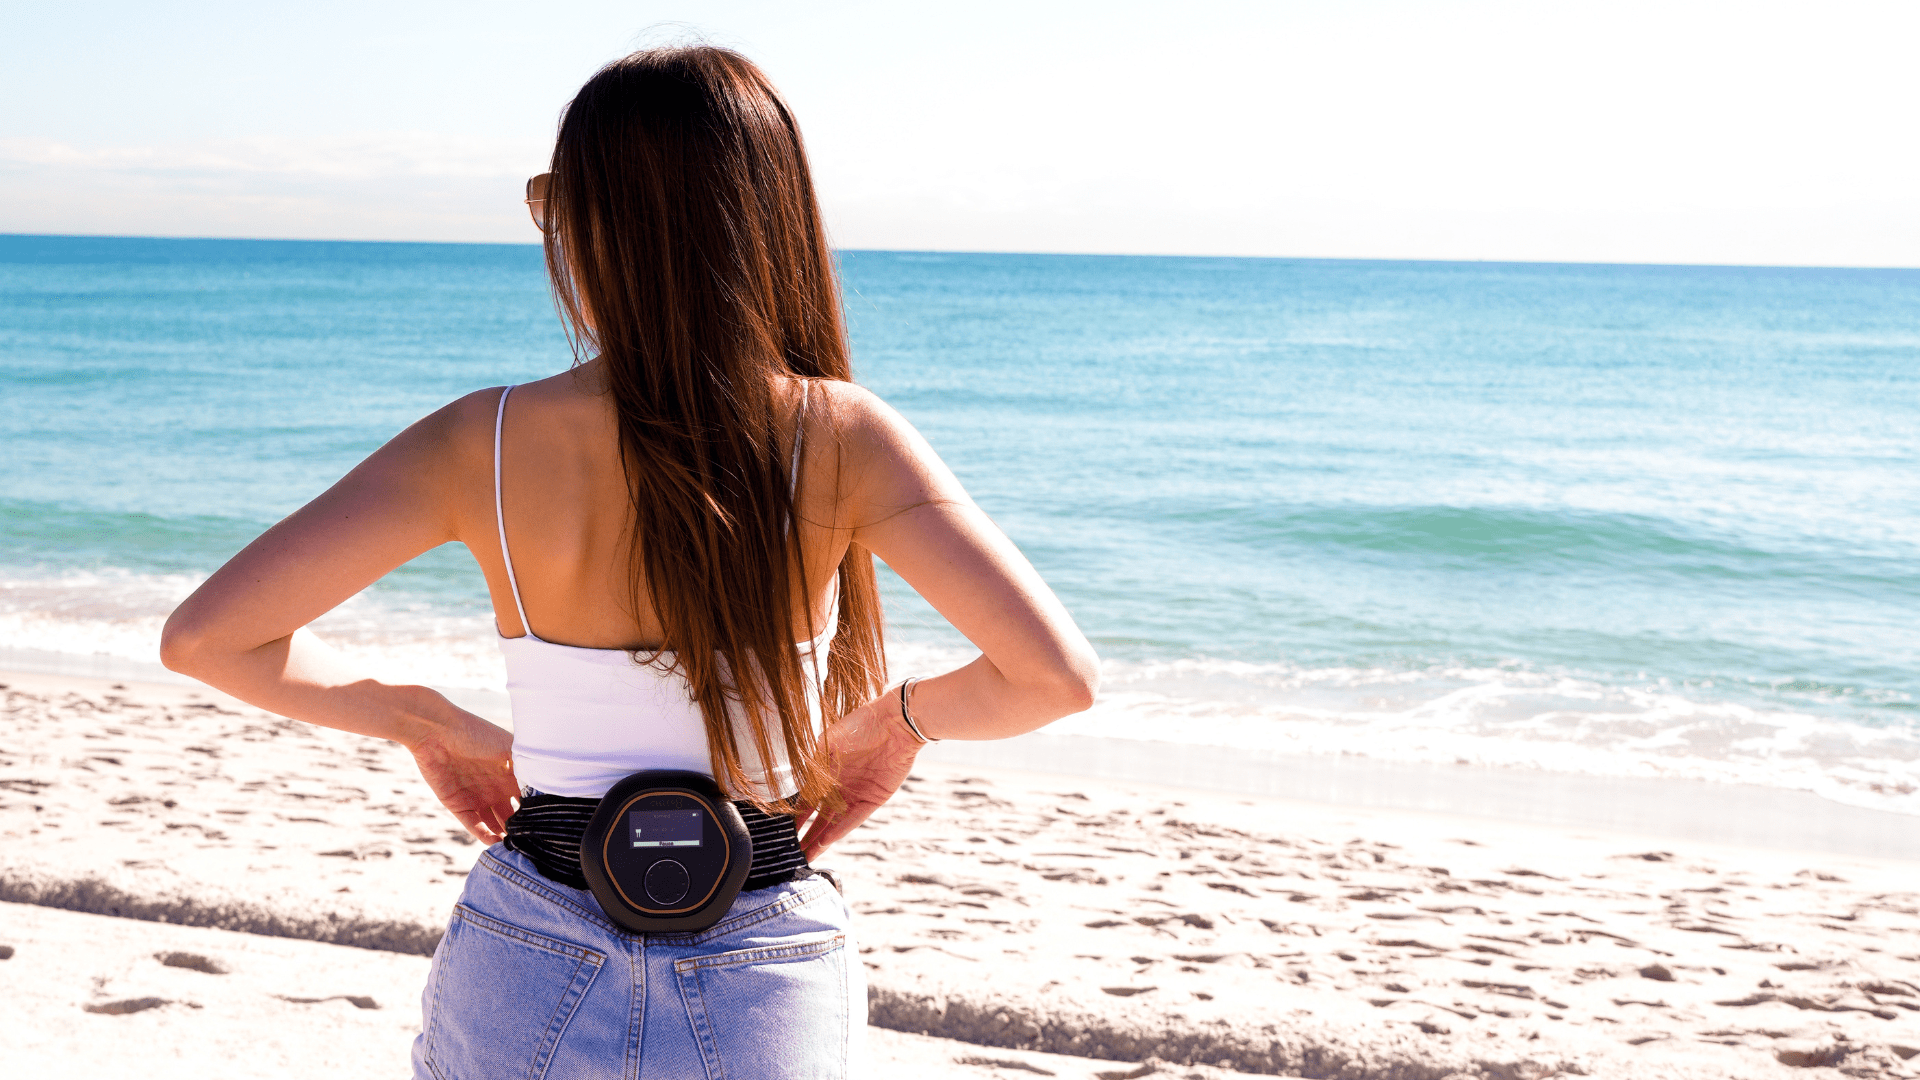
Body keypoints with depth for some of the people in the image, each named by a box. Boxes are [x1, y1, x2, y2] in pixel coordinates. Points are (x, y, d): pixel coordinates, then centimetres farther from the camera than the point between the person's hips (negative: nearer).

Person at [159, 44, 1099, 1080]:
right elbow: (1055, 670, -20)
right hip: (762, 993, 0)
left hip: (528, 978, 1)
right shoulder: (840, 438, -13)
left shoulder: (483, 444, -11)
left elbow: (204, 636, -9)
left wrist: (429, 722, 4)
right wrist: (902, 716, 0)